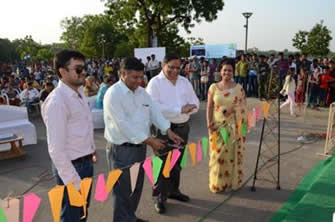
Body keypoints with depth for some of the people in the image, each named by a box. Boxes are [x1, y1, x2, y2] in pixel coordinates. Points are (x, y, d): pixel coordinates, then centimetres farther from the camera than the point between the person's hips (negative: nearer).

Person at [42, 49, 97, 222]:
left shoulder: (80, 93, 3)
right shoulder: (57, 101, -24)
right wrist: (72, 180, -22)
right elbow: (56, 149, -25)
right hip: (71, 165, -8)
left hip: (86, 162, 8)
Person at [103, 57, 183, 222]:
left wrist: (169, 132, -7)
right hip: (121, 149, -7)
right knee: (123, 190, 3)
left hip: (140, 146, 8)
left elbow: (155, 112, 8)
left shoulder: (142, 92, 7)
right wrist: (150, 140, -23)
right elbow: (123, 124, -23)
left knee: (137, 186, 20)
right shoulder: (113, 94, -17)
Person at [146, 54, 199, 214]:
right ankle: (159, 197, 14)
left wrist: (190, 107, -17)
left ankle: (173, 190, 37)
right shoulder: (155, 82, -10)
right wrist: (179, 109, -24)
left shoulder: (185, 82, 8)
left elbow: (195, 103, 8)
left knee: (177, 162, 19)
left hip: (183, 127, 6)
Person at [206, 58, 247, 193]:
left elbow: (243, 109, 1)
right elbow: (209, 107, 3)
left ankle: (233, 182, 23)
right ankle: (217, 183, 19)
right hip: (218, 126, 0)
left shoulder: (239, 88, 1)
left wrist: (243, 127, -6)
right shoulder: (213, 87, 3)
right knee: (218, 155, 5)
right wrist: (209, 123, -7)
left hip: (234, 127, 0)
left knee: (233, 154, 6)